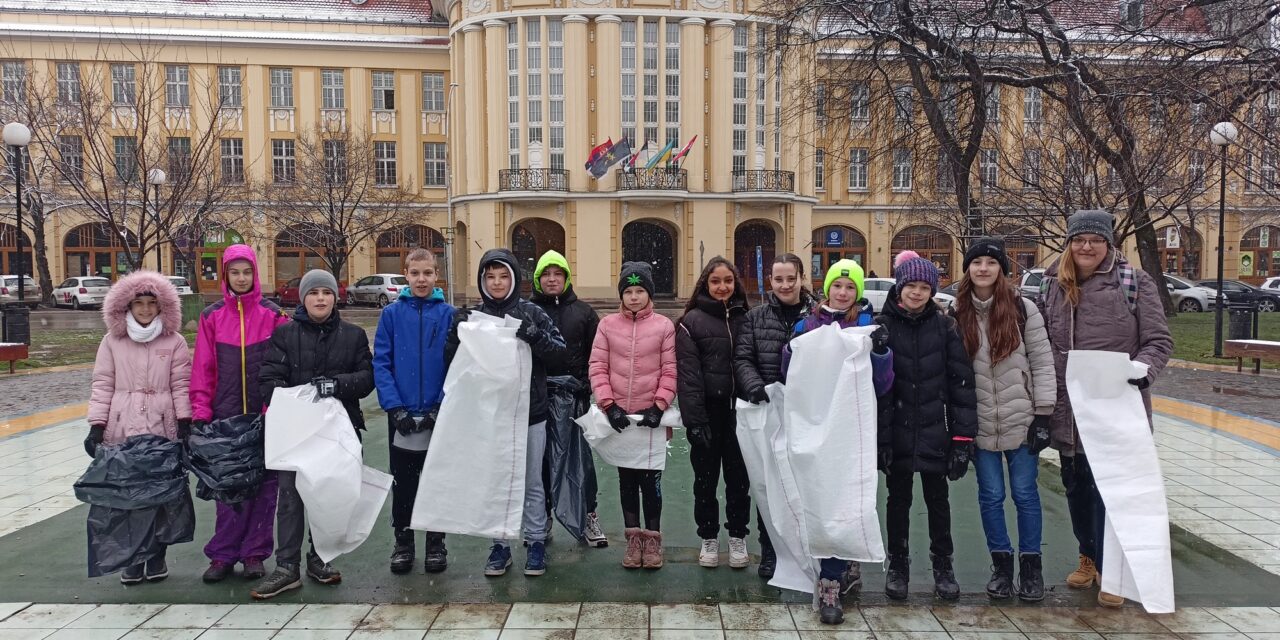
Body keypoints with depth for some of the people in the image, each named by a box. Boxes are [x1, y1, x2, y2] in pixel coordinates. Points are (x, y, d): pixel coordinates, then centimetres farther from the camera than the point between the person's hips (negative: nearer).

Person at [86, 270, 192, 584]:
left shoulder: (175, 341, 4)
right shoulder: (112, 341, 7)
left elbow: (181, 385, 2)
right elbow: (102, 385, 5)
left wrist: (185, 424, -5)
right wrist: (96, 426, -2)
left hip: (163, 430, -1)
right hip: (122, 430, 1)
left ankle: (157, 556, 15)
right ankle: (133, 557, 13)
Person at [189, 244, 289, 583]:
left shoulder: (273, 314, 1)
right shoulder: (212, 316, 5)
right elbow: (203, 368, 5)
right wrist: (200, 412, -2)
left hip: (265, 416, -1)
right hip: (225, 416, 1)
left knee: (264, 484, 5)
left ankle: (255, 553, 16)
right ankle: (223, 555, 14)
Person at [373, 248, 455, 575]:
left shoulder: (448, 314, -4)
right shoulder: (392, 314, -2)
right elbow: (381, 364, -5)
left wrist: (441, 407, -12)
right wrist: (395, 408, -13)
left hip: (439, 416, 0)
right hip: (401, 415, 1)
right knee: (402, 483, 12)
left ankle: (436, 543, 25)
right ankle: (403, 542, 26)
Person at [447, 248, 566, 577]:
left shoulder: (530, 312, -2)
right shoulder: (472, 316, 3)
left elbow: (560, 349, -9)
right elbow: (452, 362, 1)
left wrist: (534, 336, -27)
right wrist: (457, 332, -17)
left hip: (529, 413, -1)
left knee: (532, 482, 9)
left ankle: (536, 542, 22)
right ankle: (500, 544, 23)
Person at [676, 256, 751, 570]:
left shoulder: (745, 318, 6)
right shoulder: (692, 321, -5)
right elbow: (688, 375, -10)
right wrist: (695, 420, -16)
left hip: (738, 411, 3)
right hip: (707, 412, -2)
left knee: (738, 476, 11)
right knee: (706, 477, 10)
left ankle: (738, 538, 26)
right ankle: (709, 538, 24)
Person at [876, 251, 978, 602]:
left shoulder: (944, 326, 0)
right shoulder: (883, 327, -3)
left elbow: (961, 381, -1)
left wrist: (963, 437, -6)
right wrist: (879, 438, -10)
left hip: (935, 432, 1)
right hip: (897, 432, -1)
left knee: (938, 499, 13)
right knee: (898, 500, 11)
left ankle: (943, 566, 27)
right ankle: (897, 566, 25)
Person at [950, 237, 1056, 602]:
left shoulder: (1023, 309, -4)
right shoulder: (958, 313, 1)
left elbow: (1043, 364, -3)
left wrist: (1042, 415, -7)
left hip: (1021, 421, -1)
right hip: (980, 425, 2)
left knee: (1025, 493, 7)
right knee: (990, 495, 9)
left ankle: (1031, 565, 21)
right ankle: (1001, 564, 23)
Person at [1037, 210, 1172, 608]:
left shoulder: (1135, 283, -4)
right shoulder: (1053, 285, 6)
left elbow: (1159, 342, -4)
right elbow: (1040, 343, 10)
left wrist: (1138, 372, -23)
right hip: (1068, 410, 4)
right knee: (1077, 489, 16)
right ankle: (1089, 556, 35)